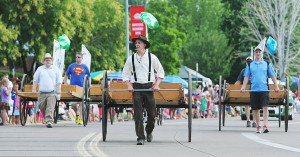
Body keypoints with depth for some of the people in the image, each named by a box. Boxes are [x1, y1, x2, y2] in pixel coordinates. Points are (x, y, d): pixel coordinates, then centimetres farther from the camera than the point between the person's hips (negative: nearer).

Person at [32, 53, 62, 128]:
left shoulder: (55, 69, 10)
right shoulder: (40, 69, 12)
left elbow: (59, 81, 9)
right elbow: (35, 80, 14)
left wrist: (59, 89, -2)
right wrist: (34, 89, 6)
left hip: (52, 93, -2)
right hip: (42, 93, 2)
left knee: (50, 108, -14)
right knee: (41, 107, 3)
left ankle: (49, 121, -19)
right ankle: (46, 118, 25)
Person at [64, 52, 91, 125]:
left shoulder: (85, 67, 8)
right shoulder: (71, 66, 7)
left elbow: (89, 76, 17)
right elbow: (66, 75, 14)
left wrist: (89, 85, 4)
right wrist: (65, 85, 4)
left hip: (82, 87, -1)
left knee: (81, 103, -5)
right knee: (73, 104, -3)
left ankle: (80, 119, -2)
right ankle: (77, 114, 25)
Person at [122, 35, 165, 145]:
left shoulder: (152, 57, 5)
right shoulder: (131, 59, 7)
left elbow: (161, 72, 13)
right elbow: (125, 74, 15)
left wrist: (156, 84, 1)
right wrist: (129, 85, 0)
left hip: (149, 87, 0)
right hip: (136, 87, 0)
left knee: (152, 113, 1)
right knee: (138, 114, -9)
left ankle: (149, 132, 27)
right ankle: (140, 138, -9)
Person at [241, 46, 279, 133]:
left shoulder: (267, 64, 9)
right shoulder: (250, 65, 11)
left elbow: (273, 76, 10)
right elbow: (246, 77, 9)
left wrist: (276, 86, 5)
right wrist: (243, 87, -2)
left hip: (264, 89, -2)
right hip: (253, 89, 2)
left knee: (265, 107, -13)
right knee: (255, 109, 6)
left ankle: (265, 126, -19)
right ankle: (258, 126, 17)